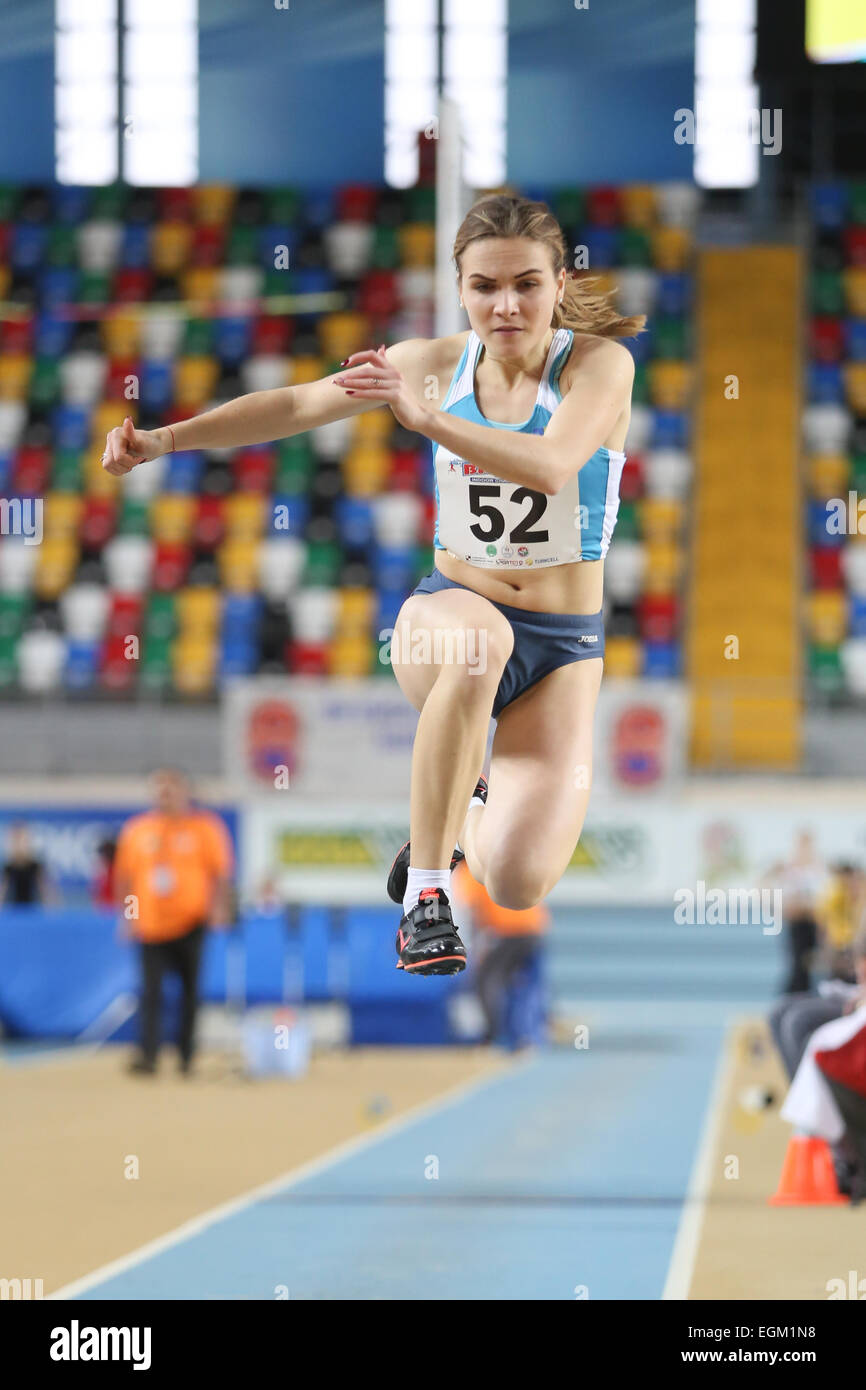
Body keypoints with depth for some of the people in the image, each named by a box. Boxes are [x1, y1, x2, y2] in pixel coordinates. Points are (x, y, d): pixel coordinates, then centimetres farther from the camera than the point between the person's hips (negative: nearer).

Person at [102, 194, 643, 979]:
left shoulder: (598, 362, -11)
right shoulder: (439, 363, 0)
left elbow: (551, 468, -30)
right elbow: (300, 405, 1)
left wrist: (427, 418, -40)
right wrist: (167, 438, -10)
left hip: (564, 648, -1)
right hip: (448, 611, 1)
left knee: (518, 885, -18)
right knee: (478, 641, -41)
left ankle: (460, 811, 21)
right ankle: (424, 896, -29)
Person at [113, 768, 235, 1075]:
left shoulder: (206, 828, 1)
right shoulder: (137, 830, 8)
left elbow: (221, 872, 1)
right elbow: (124, 875, 12)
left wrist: (218, 907, -12)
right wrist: (127, 914, 4)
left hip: (191, 923, -1)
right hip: (151, 926, 1)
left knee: (191, 990, 5)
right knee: (151, 991, -9)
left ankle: (187, 1055, 16)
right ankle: (148, 1056, -17)